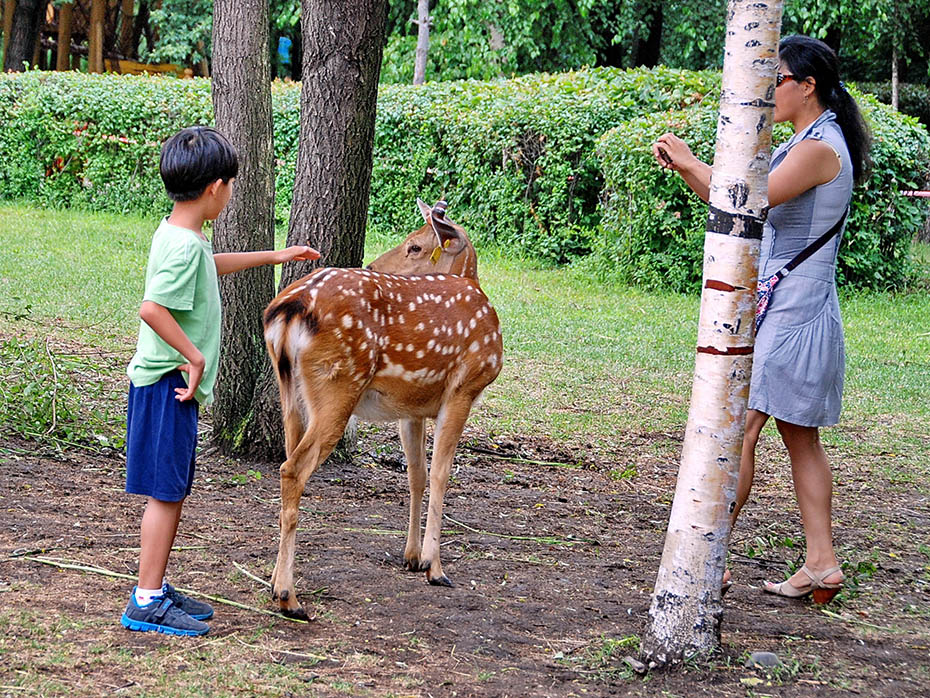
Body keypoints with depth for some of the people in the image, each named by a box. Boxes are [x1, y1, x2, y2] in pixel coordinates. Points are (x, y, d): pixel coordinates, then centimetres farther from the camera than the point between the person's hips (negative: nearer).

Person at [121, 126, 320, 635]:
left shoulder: (179, 235, 11)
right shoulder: (184, 246, -20)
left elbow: (209, 266, 33)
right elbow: (152, 308, -31)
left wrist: (273, 257, 41)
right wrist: (195, 357, -22)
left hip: (171, 383, 10)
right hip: (168, 384, -10)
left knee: (172, 491, 16)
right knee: (165, 493, -5)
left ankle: (155, 588, 24)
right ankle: (147, 602, -2)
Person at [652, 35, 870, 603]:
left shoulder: (819, 148, -15)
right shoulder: (805, 144, 16)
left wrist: (690, 161, -14)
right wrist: (681, 166, 6)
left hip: (790, 310, -11)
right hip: (790, 306, 11)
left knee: (738, 429, -10)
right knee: (801, 439, 12)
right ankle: (821, 564, 16)